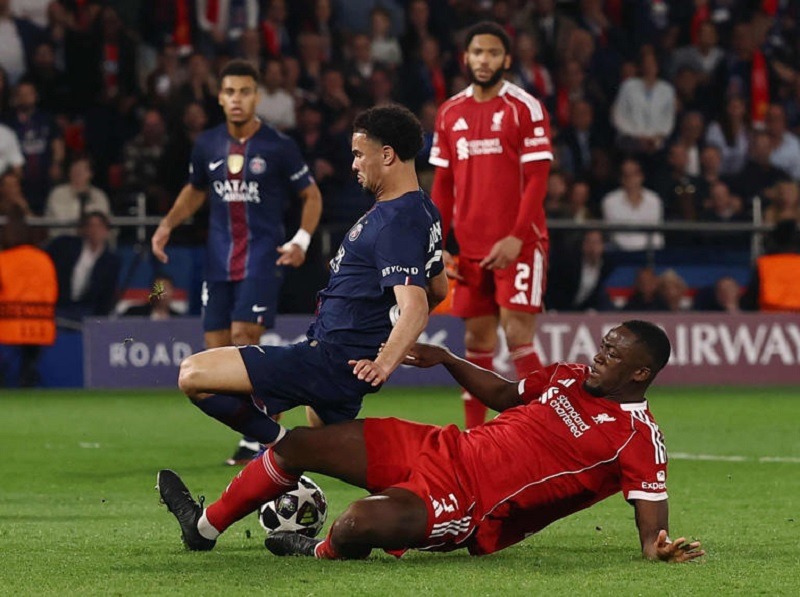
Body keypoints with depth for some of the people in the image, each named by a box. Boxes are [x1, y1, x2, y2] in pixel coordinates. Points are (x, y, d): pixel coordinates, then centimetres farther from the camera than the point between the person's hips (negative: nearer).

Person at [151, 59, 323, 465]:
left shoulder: (278, 147, -6)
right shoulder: (207, 145, 6)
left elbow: (311, 195, 4)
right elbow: (195, 191, 24)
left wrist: (302, 240, -10)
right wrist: (167, 225, 9)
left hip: (263, 258, -5)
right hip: (219, 260, 5)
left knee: (243, 337, -17)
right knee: (217, 350, 1)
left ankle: (255, 437, -8)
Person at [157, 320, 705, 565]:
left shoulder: (638, 439, -13)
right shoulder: (572, 378, 10)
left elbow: (652, 526, -17)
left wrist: (661, 547, -40)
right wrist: (447, 359, 17)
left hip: (470, 508, -8)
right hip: (443, 450, 8)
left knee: (365, 520, -36)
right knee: (298, 444, 8)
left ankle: (324, 551, 3)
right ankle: (205, 528, 29)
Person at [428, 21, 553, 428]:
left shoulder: (525, 108, -5)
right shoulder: (450, 113, 11)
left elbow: (537, 178, -10)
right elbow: (443, 184, 14)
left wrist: (516, 238, -18)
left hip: (519, 244, -5)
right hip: (471, 249, 5)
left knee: (518, 335, -11)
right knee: (477, 340, 7)